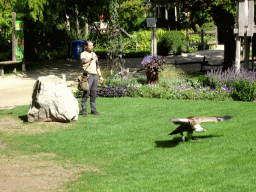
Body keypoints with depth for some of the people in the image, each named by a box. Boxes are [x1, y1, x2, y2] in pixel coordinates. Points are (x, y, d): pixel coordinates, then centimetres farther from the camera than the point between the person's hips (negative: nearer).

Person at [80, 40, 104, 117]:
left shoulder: (94, 54, 22)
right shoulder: (83, 54, 1)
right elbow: (83, 61, -21)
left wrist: (100, 76, 21)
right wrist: (90, 59, -38)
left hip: (95, 75, 6)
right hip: (88, 75, -6)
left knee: (94, 94, 6)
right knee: (86, 93, -10)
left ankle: (93, 110, 12)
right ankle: (84, 111, -9)